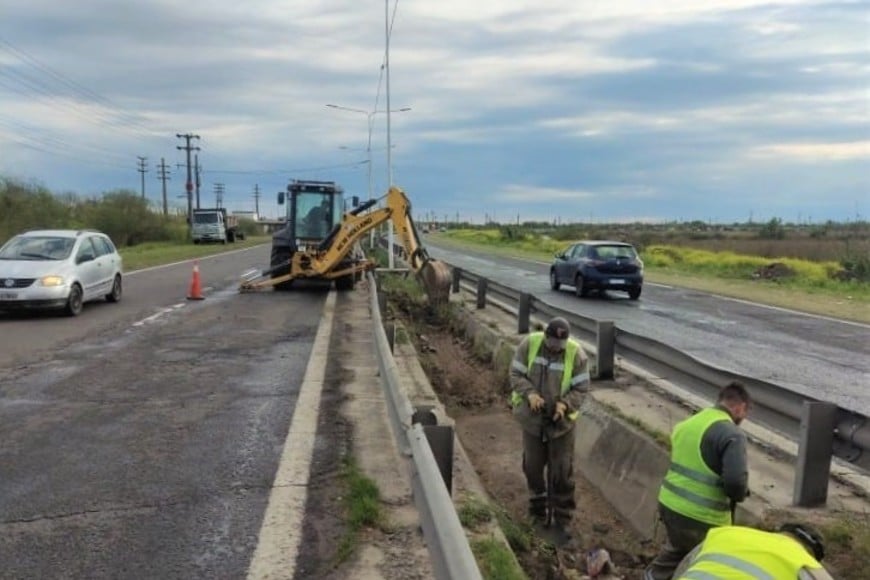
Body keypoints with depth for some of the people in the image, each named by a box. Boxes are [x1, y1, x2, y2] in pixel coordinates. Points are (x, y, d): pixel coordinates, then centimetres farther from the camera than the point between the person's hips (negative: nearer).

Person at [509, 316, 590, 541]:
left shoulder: (576, 354, -16)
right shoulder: (529, 344, -14)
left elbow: (580, 388, -9)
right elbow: (516, 374, -9)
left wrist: (565, 404, -27)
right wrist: (529, 394, -26)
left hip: (561, 420, -1)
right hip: (532, 417, 2)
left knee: (562, 471, 3)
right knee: (533, 466, 15)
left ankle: (561, 519, 17)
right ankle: (538, 507, 37)